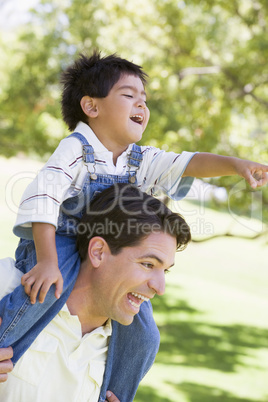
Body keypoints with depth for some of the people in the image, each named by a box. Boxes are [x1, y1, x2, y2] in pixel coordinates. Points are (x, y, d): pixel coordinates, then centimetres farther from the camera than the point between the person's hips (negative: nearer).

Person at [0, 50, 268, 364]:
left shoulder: (142, 161, 3)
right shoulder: (76, 149, -17)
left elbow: (189, 164, -9)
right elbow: (41, 199, -26)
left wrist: (236, 164, -28)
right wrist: (47, 262, -37)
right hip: (57, 246, -6)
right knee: (59, 280, -39)